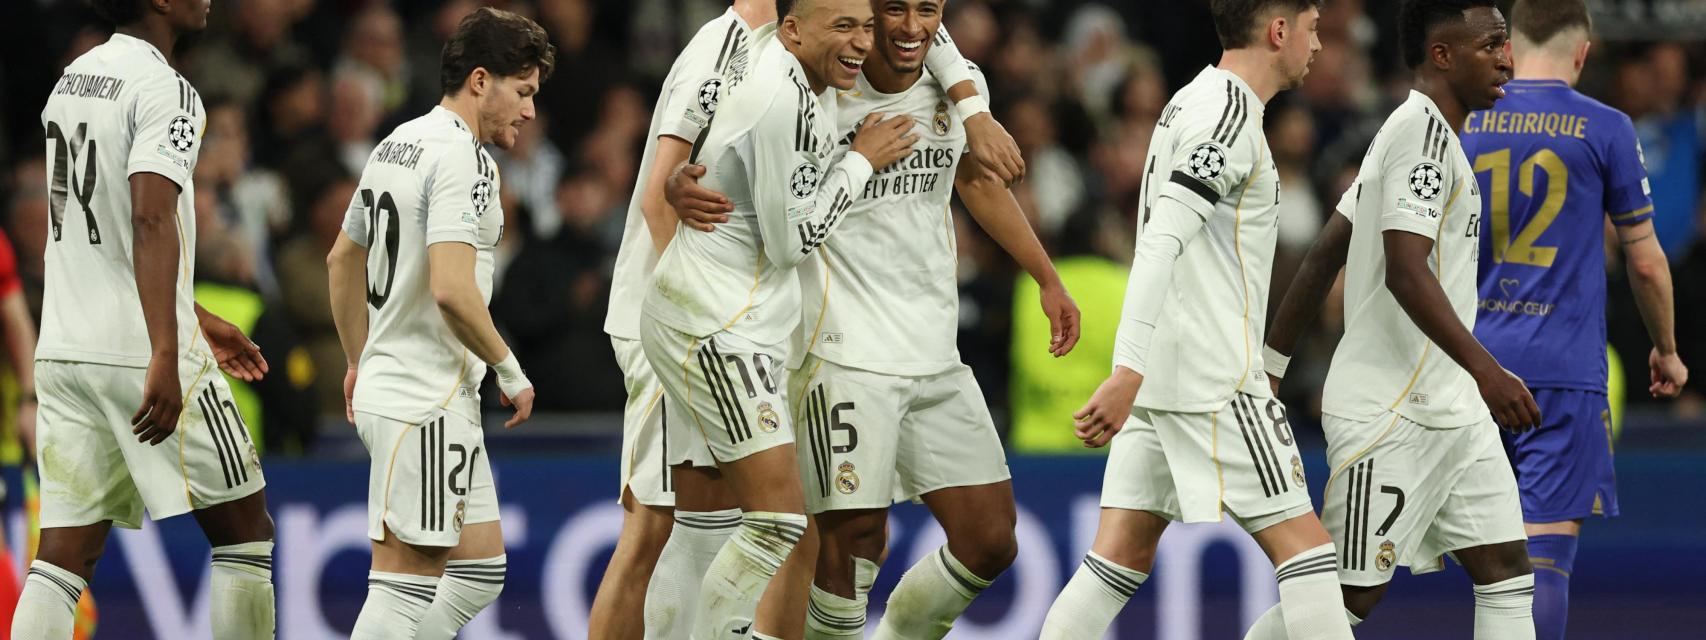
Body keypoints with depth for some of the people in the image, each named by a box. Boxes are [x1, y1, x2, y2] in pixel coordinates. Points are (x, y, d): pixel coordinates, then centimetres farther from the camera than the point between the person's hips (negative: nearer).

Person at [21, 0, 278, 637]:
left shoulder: (71, 79, 16)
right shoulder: (164, 90, -11)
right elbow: (151, 221, -24)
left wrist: (195, 319, 32)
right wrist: (165, 357, -30)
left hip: (64, 347, 8)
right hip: (143, 350, -8)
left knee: (66, 555, 2)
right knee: (243, 529, 7)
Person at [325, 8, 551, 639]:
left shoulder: (396, 145, 15)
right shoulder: (463, 159, -15)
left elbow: (342, 261, 25)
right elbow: (451, 287, -24)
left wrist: (360, 362, 32)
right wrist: (511, 372, -12)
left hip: (386, 383, 10)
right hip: (427, 403, -10)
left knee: (481, 573, 12)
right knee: (404, 587, -9)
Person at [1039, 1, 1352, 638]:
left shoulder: (1193, 102, 18)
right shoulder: (1232, 113, -13)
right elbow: (1161, 242, -23)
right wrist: (1129, 373, -30)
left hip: (1159, 373, 9)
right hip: (1211, 377, -9)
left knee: (1122, 555, 5)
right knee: (1300, 541, -5)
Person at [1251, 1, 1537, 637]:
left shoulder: (1417, 128, 16)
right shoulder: (1421, 129, -15)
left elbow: (1323, 256, 19)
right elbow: (1406, 271, -25)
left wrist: (1271, 363, 22)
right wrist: (1486, 370, -32)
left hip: (1450, 410, 10)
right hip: (1390, 413, -10)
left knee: (1506, 571, 3)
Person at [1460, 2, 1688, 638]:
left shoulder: (1460, 126, 6)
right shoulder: (1605, 129, -3)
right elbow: (1645, 261, 2)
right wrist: (1666, 350, 18)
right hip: (1564, 371, -4)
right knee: (1546, 553, -8)